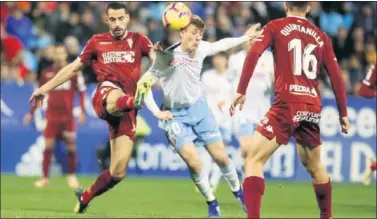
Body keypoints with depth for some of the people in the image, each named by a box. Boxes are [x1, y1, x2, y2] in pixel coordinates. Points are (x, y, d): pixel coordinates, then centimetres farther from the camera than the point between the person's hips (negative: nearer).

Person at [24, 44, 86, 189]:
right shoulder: (46, 74, 6)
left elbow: (81, 92, 3)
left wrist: (82, 111, -7)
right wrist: (31, 113, 11)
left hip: (67, 116, -1)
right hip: (51, 116, 1)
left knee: (71, 145, 0)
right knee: (48, 145, -3)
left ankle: (72, 176, 14)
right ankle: (45, 178, 2)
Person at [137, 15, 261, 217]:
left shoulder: (201, 48, -7)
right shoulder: (166, 56, -21)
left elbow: (221, 44, 16)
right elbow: (143, 83, -16)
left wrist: (246, 37, 20)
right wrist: (157, 112, -15)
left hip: (199, 108, 4)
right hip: (175, 115, -4)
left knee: (220, 156, 2)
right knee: (193, 161, -16)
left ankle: (238, 192, 28)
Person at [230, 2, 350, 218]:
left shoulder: (275, 27, 6)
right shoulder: (321, 36, 15)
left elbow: (254, 54, -9)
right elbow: (336, 75, 13)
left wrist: (241, 91, -9)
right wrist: (343, 113, 19)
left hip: (287, 104, -4)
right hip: (313, 108, 4)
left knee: (254, 159, -3)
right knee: (315, 167, 23)